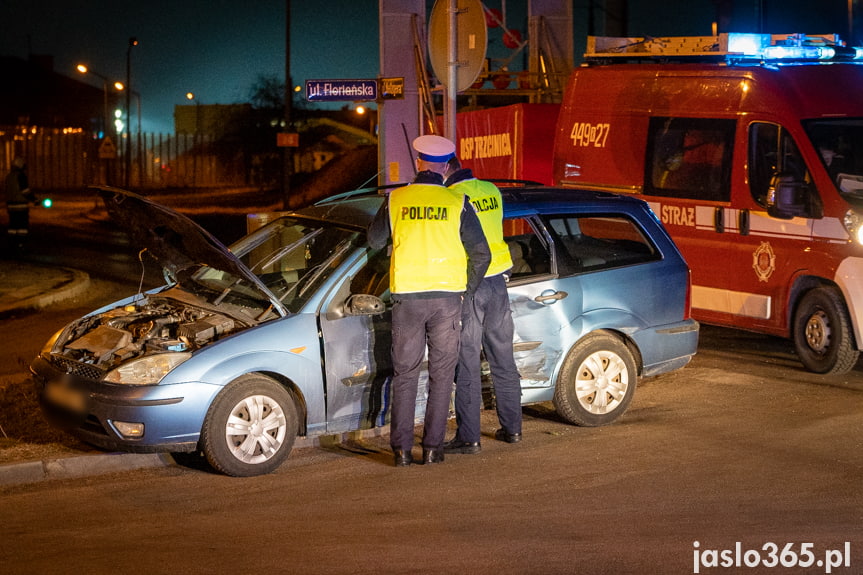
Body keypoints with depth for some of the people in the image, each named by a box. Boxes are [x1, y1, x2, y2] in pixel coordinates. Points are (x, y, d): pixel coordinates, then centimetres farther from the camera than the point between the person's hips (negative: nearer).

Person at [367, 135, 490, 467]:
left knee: (405, 374, 9)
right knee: (441, 376, 8)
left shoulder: (396, 200, 0)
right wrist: (467, 289, 11)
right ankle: (433, 448, 7)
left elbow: (374, 241, 12)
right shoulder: (457, 203, -2)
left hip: (406, 297, 1)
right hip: (446, 296, -1)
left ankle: (401, 449, 7)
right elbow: (481, 253, -2)